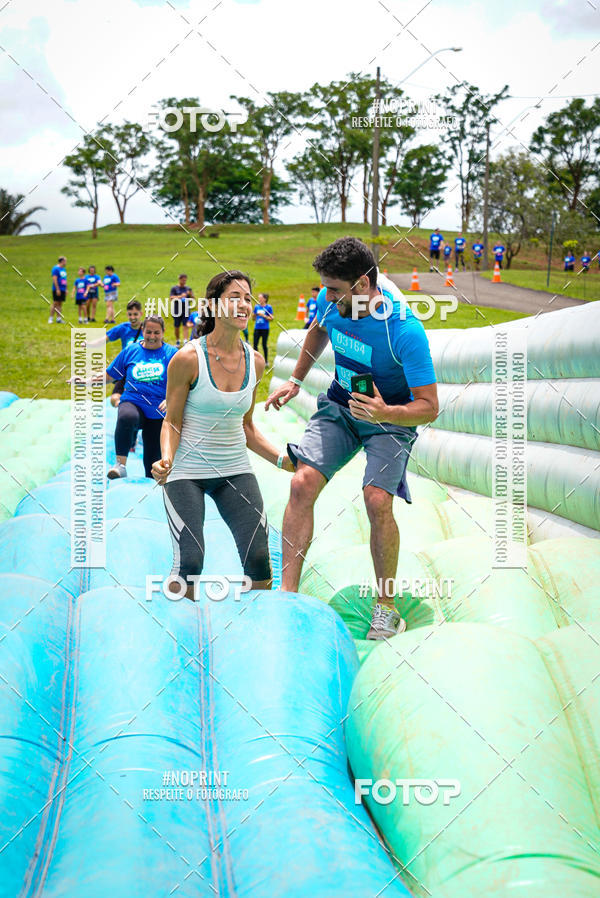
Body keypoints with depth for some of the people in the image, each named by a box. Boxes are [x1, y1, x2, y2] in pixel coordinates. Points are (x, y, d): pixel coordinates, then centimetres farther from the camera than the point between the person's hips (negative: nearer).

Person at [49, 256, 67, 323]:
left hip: (63, 290, 8)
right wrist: (57, 289, -20)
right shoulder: (56, 269, -10)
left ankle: (59, 318, 8)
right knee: (55, 303, -7)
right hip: (57, 290, -8)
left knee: (60, 304, 7)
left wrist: (66, 289, 17)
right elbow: (54, 279, -16)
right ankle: (51, 318, -4)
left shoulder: (64, 269, 16)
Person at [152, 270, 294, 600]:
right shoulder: (188, 358, -12)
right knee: (189, 562, -14)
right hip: (187, 471, -4)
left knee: (259, 561, -7)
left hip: (235, 470, 4)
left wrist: (282, 459, 1)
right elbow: (172, 421, -6)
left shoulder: (254, 362, 2)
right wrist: (166, 458, -25)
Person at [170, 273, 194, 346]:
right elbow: (172, 298, -10)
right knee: (177, 327, 8)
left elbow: (193, 299, 8)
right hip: (177, 311, -1)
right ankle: (177, 341, 24)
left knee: (186, 326, -11)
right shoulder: (174, 288, 2)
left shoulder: (188, 289, 9)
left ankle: (185, 341, -18)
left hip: (186, 311, 1)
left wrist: (191, 295, -14)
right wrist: (180, 296, -23)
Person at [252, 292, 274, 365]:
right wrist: (253, 315, -6)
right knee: (255, 344, -1)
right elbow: (253, 319, 14)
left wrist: (263, 315, -16)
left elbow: (271, 318, -6)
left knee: (264, 344, 1)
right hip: (257, 328, 4)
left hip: (265, 328, -4)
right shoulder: (256, 307, 8)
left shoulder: (268, 307, -4)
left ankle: (266, 361, 13)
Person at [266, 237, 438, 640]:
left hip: (391, 417, -5)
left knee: (377, 499, -24)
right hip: (339, 406, 5)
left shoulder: (405, 331, -30)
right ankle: (288, 592, -8)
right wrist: (296, 381, 19)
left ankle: (386, 605, -5)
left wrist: (385, 413, -44)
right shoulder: (331, 303, -12)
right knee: (302, 484, -14)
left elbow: (429, 407, -27)